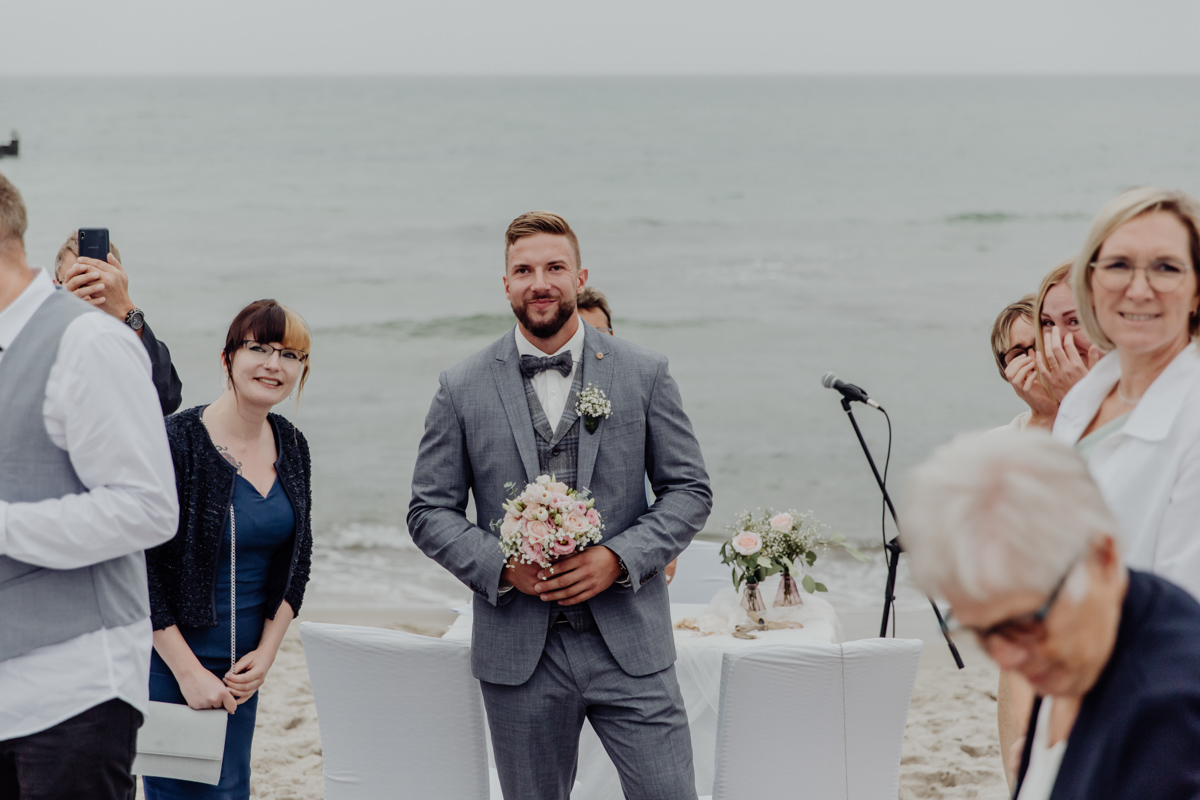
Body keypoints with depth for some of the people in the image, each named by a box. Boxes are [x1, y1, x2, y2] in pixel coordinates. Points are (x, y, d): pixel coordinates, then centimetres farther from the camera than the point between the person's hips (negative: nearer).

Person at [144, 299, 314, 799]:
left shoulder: (291, 447, 4)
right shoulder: (177, 441, -16)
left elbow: (297, 559, 13)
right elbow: (140, 569, -16)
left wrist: (267, 652, 2)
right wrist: (188, 670, -15)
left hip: (245, 662, 6)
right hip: (171, 656, -6)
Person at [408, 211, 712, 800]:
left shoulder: (644, 374, 3)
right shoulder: (463, 388, 3)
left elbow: (690, 490, 4)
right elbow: (430, 511, 4)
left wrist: (618, 559, -11)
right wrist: (502, 567, -12)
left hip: (628, 643, 0)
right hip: (519, 652, 1)